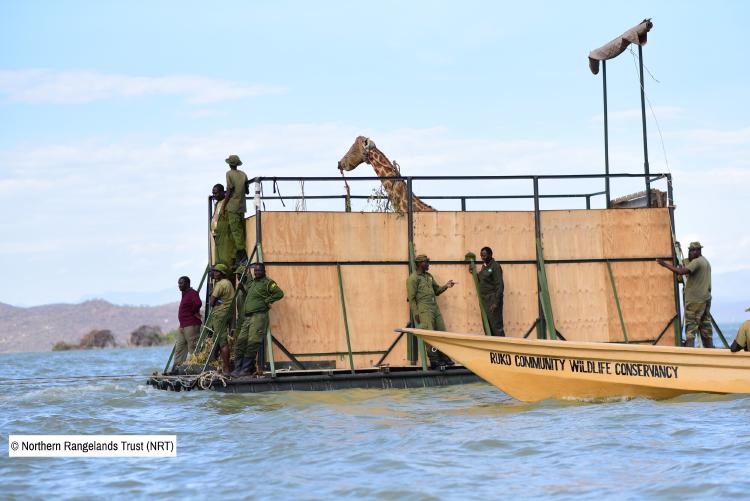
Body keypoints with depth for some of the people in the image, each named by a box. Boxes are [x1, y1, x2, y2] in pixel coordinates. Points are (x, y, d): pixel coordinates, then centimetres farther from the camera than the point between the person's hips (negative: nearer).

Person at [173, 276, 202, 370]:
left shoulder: (192, 293, -12)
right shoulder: (185, 294, 19)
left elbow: (198, 303, -30)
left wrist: (194, 312, -14)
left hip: (191, 326, -11)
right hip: (183, 326, 11)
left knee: (193, 347, -8)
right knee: (179, 347, 8)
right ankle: (177, 367, 8)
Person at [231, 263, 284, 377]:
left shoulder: (267, 283, -2)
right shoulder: (251, 283, 22)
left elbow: (279, 293, -12)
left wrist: (266, 301, -12)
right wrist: (242, 288, 15)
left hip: (259, 316, -8)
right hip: (248, 317, 9)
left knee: (252, 343, -11)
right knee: (240, 342, 3)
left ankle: (246, 369, -10)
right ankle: (238, 368, 6)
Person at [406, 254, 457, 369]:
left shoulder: (429, 276, 20)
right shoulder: (413, 278, -4)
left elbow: (436, 291, 25)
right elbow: (411, 298, -8)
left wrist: (445, 286, 6)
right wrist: (416, 313, -14)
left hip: (435, 308, 8)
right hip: (424, 310, -8)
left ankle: (444, 357, 11)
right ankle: (434, 360, -11)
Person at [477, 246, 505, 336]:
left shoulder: (495, 266, -11)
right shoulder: (484, 266, 14)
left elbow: (500, 286, -16)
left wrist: (496, 303, -21)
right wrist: (476, 274, 8)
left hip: (493, 299, -9)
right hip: (485, 300, 9)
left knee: (496, 326, -11)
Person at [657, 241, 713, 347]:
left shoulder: (696, 262, -13)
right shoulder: (706, 262, 19)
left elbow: (681, 271, -24)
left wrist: (665, 264, -20)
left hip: (695, 300, -9)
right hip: (706, 299, 9)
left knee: (691, 325, -9)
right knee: (705, 325, 12)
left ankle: (689, 347, -15)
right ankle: (709, 348, 13)